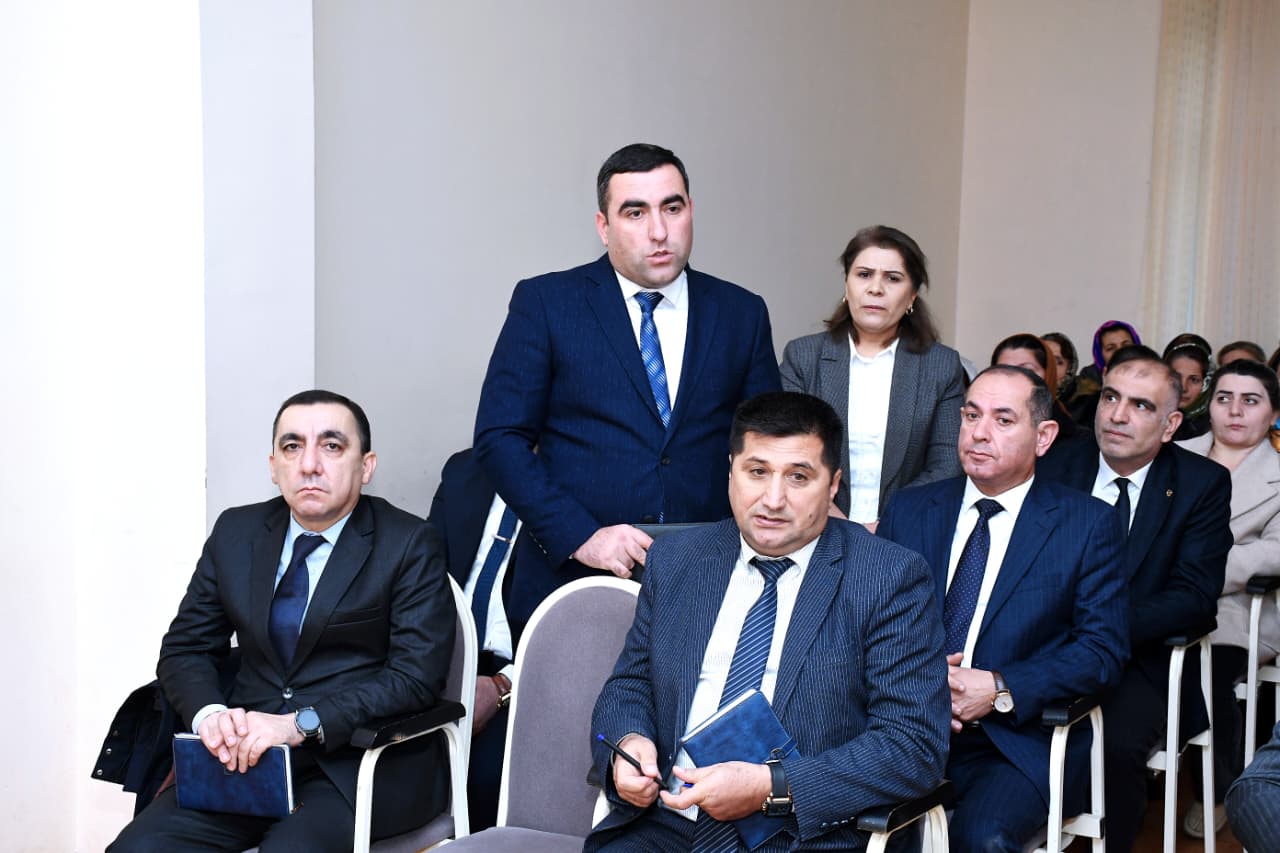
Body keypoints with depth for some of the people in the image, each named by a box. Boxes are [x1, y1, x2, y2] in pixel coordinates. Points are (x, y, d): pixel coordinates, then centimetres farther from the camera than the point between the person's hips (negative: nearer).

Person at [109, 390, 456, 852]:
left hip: (359, 762, -4)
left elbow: (416, 675, -11)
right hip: (246, 756, 4)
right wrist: (210, 714, -9)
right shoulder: (235, 532, 10)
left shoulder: (409, 544, -4)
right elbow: (184, 648, 13)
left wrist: (301, 724, -21)